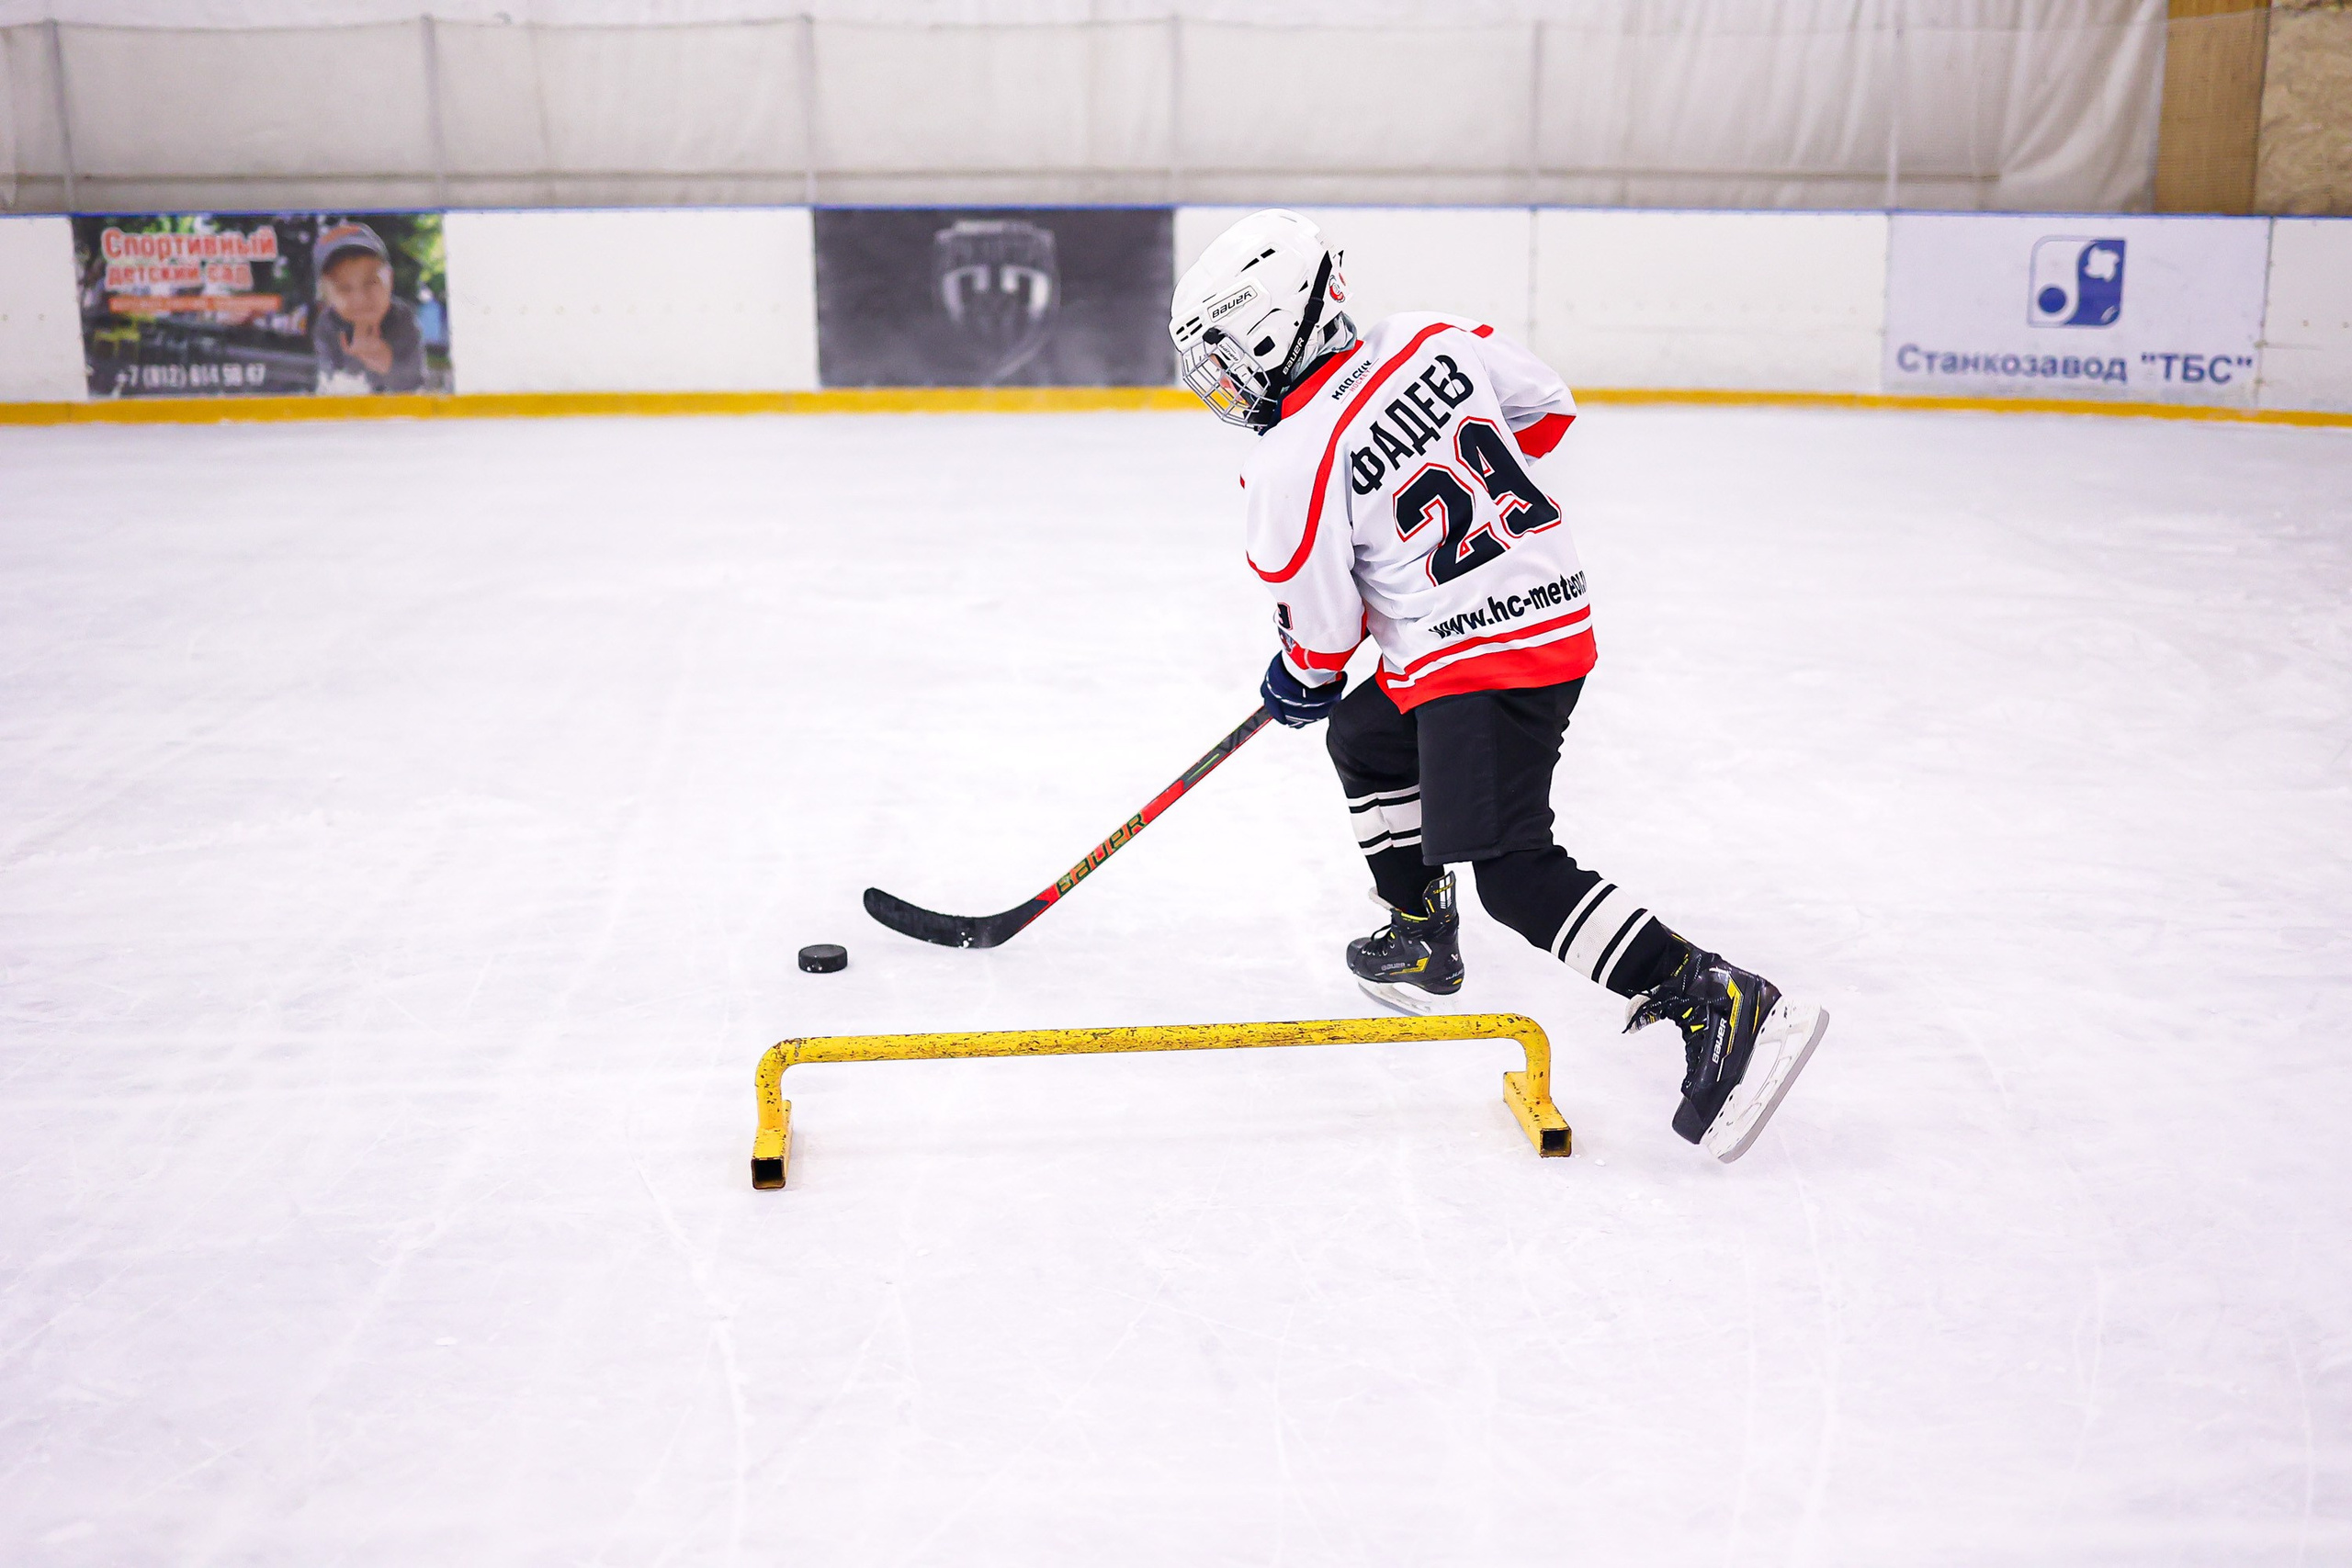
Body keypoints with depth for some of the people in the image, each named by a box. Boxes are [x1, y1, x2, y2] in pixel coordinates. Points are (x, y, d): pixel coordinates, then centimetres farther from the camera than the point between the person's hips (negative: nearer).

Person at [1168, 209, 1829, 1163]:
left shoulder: (1290, 466, -17)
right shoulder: (1429, 339, 2)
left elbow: (1319, 628, -9)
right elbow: (1546, 407, 16)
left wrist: (1302, 679, 14)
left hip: (1476, 661, -10)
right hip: (1557, 608, 10)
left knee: (1515, 872, -13)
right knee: (1365, 738, 27)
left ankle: (1718, 1006, -21)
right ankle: (1420, 937, 35)